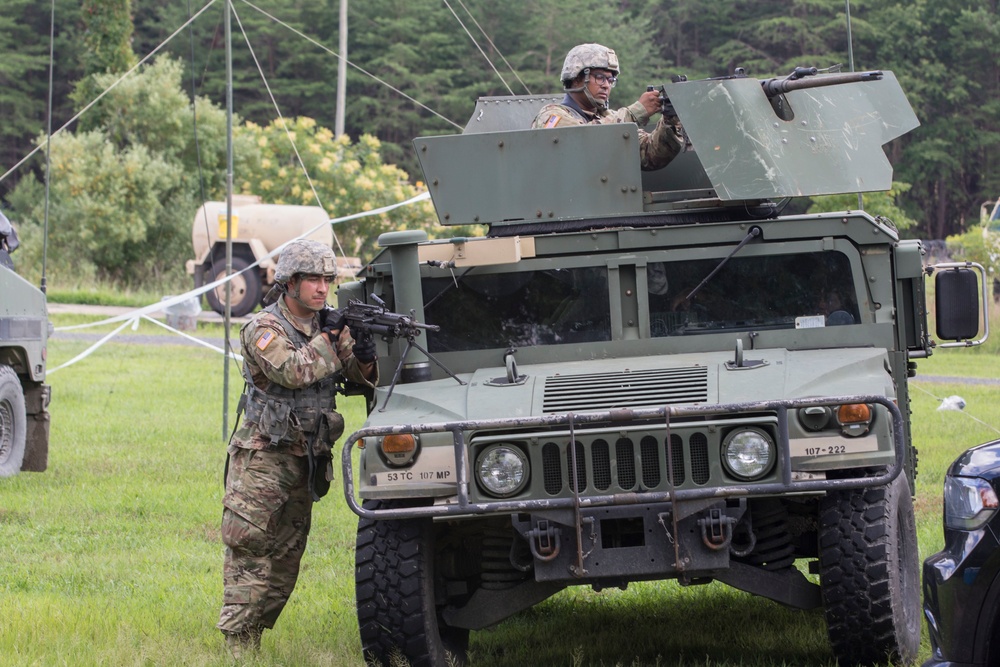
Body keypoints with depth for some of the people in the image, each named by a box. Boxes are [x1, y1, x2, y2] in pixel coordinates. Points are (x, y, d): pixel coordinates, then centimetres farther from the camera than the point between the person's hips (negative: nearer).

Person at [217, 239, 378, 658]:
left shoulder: (330, 326, 10)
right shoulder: (263, 329, -10)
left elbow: (365, 377, 5)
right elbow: (292, 371, -25)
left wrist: (366, 358, -16)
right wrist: (329, 339, -22)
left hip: (307, 460, 7)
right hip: (263, 457, -7)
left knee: (286, 557, 8)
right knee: (249, 550, -11)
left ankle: (255, 635, 16)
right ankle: (237, 642, -11)